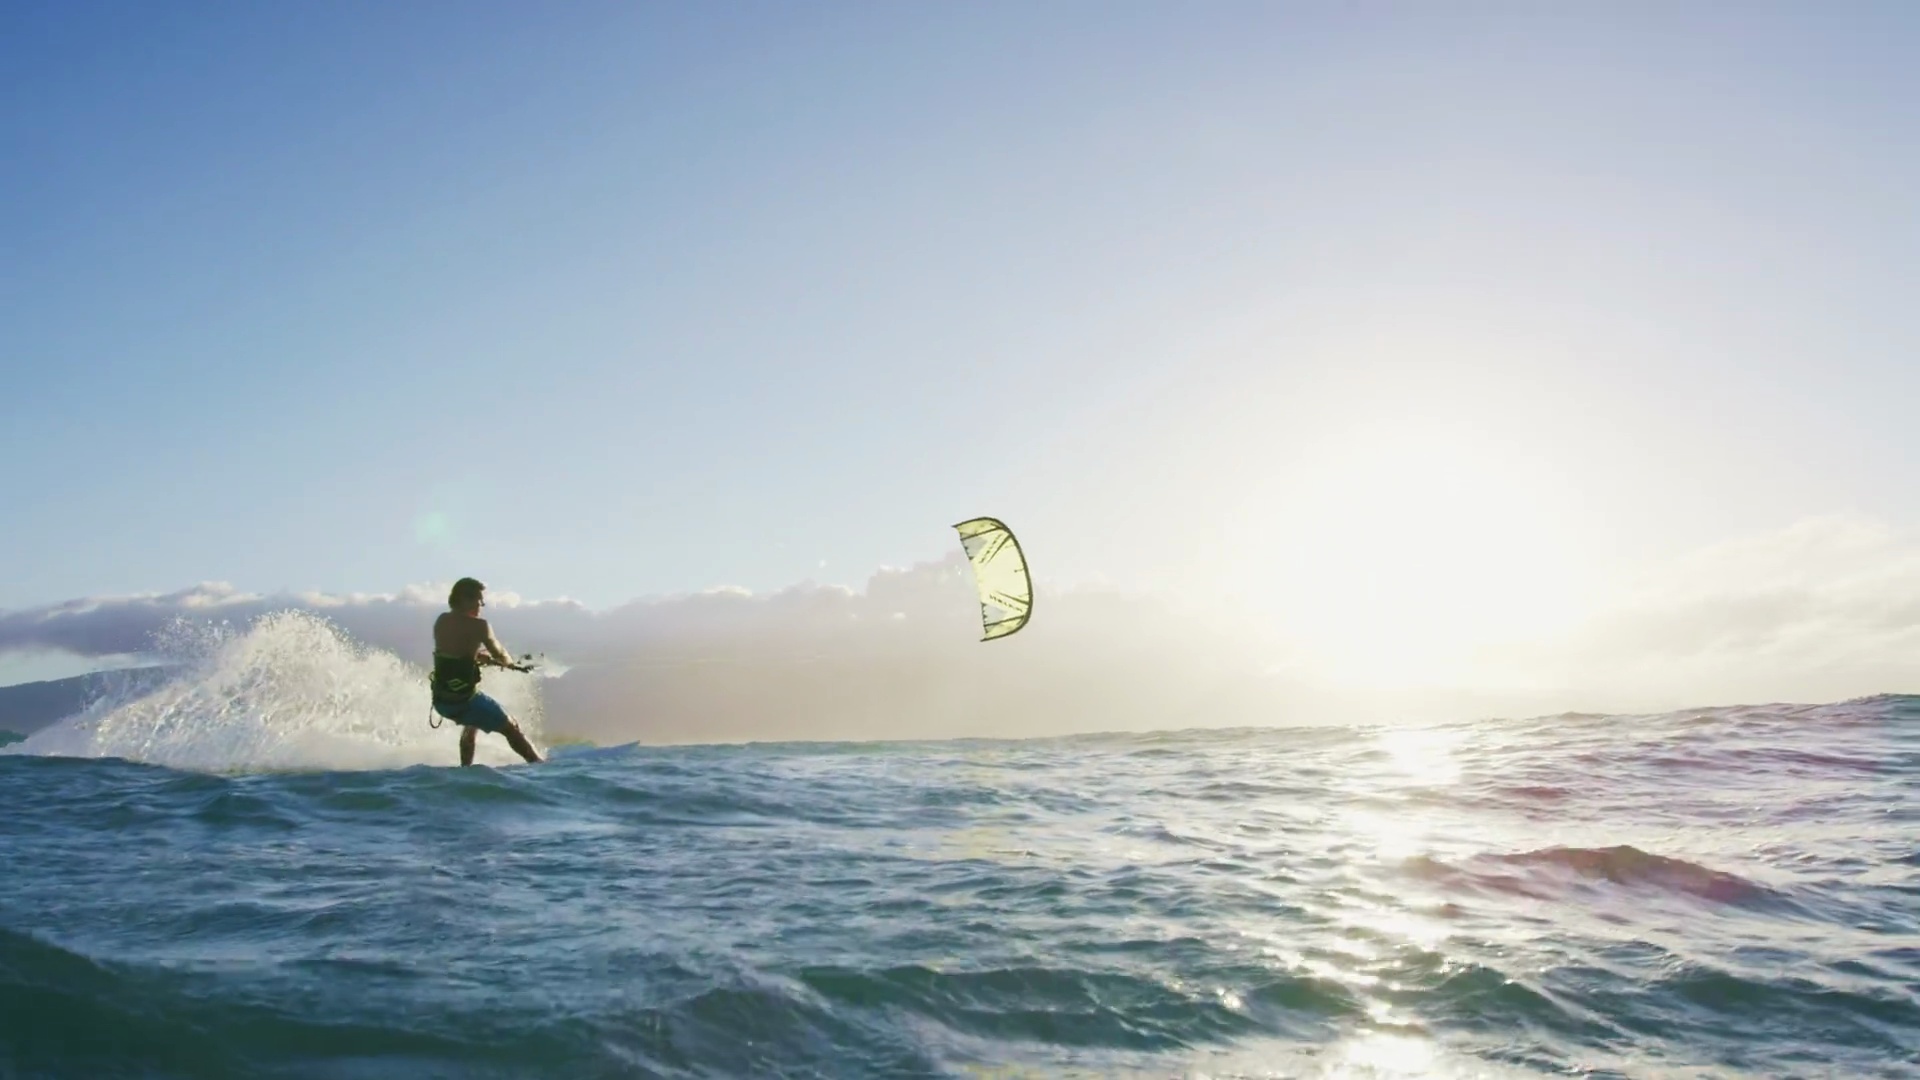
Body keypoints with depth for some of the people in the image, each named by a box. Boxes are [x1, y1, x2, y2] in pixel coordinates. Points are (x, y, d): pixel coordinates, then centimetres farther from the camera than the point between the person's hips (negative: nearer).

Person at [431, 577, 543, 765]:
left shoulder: (441, 621, 7)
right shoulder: (478, 625, -12)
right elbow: (500, 655, -2)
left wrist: (488, 658, 28)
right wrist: (514, 665, 19)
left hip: (440, 699, 7)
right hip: (465, 698, -7)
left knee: (472, 723, 37)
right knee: (512, 729, 10)